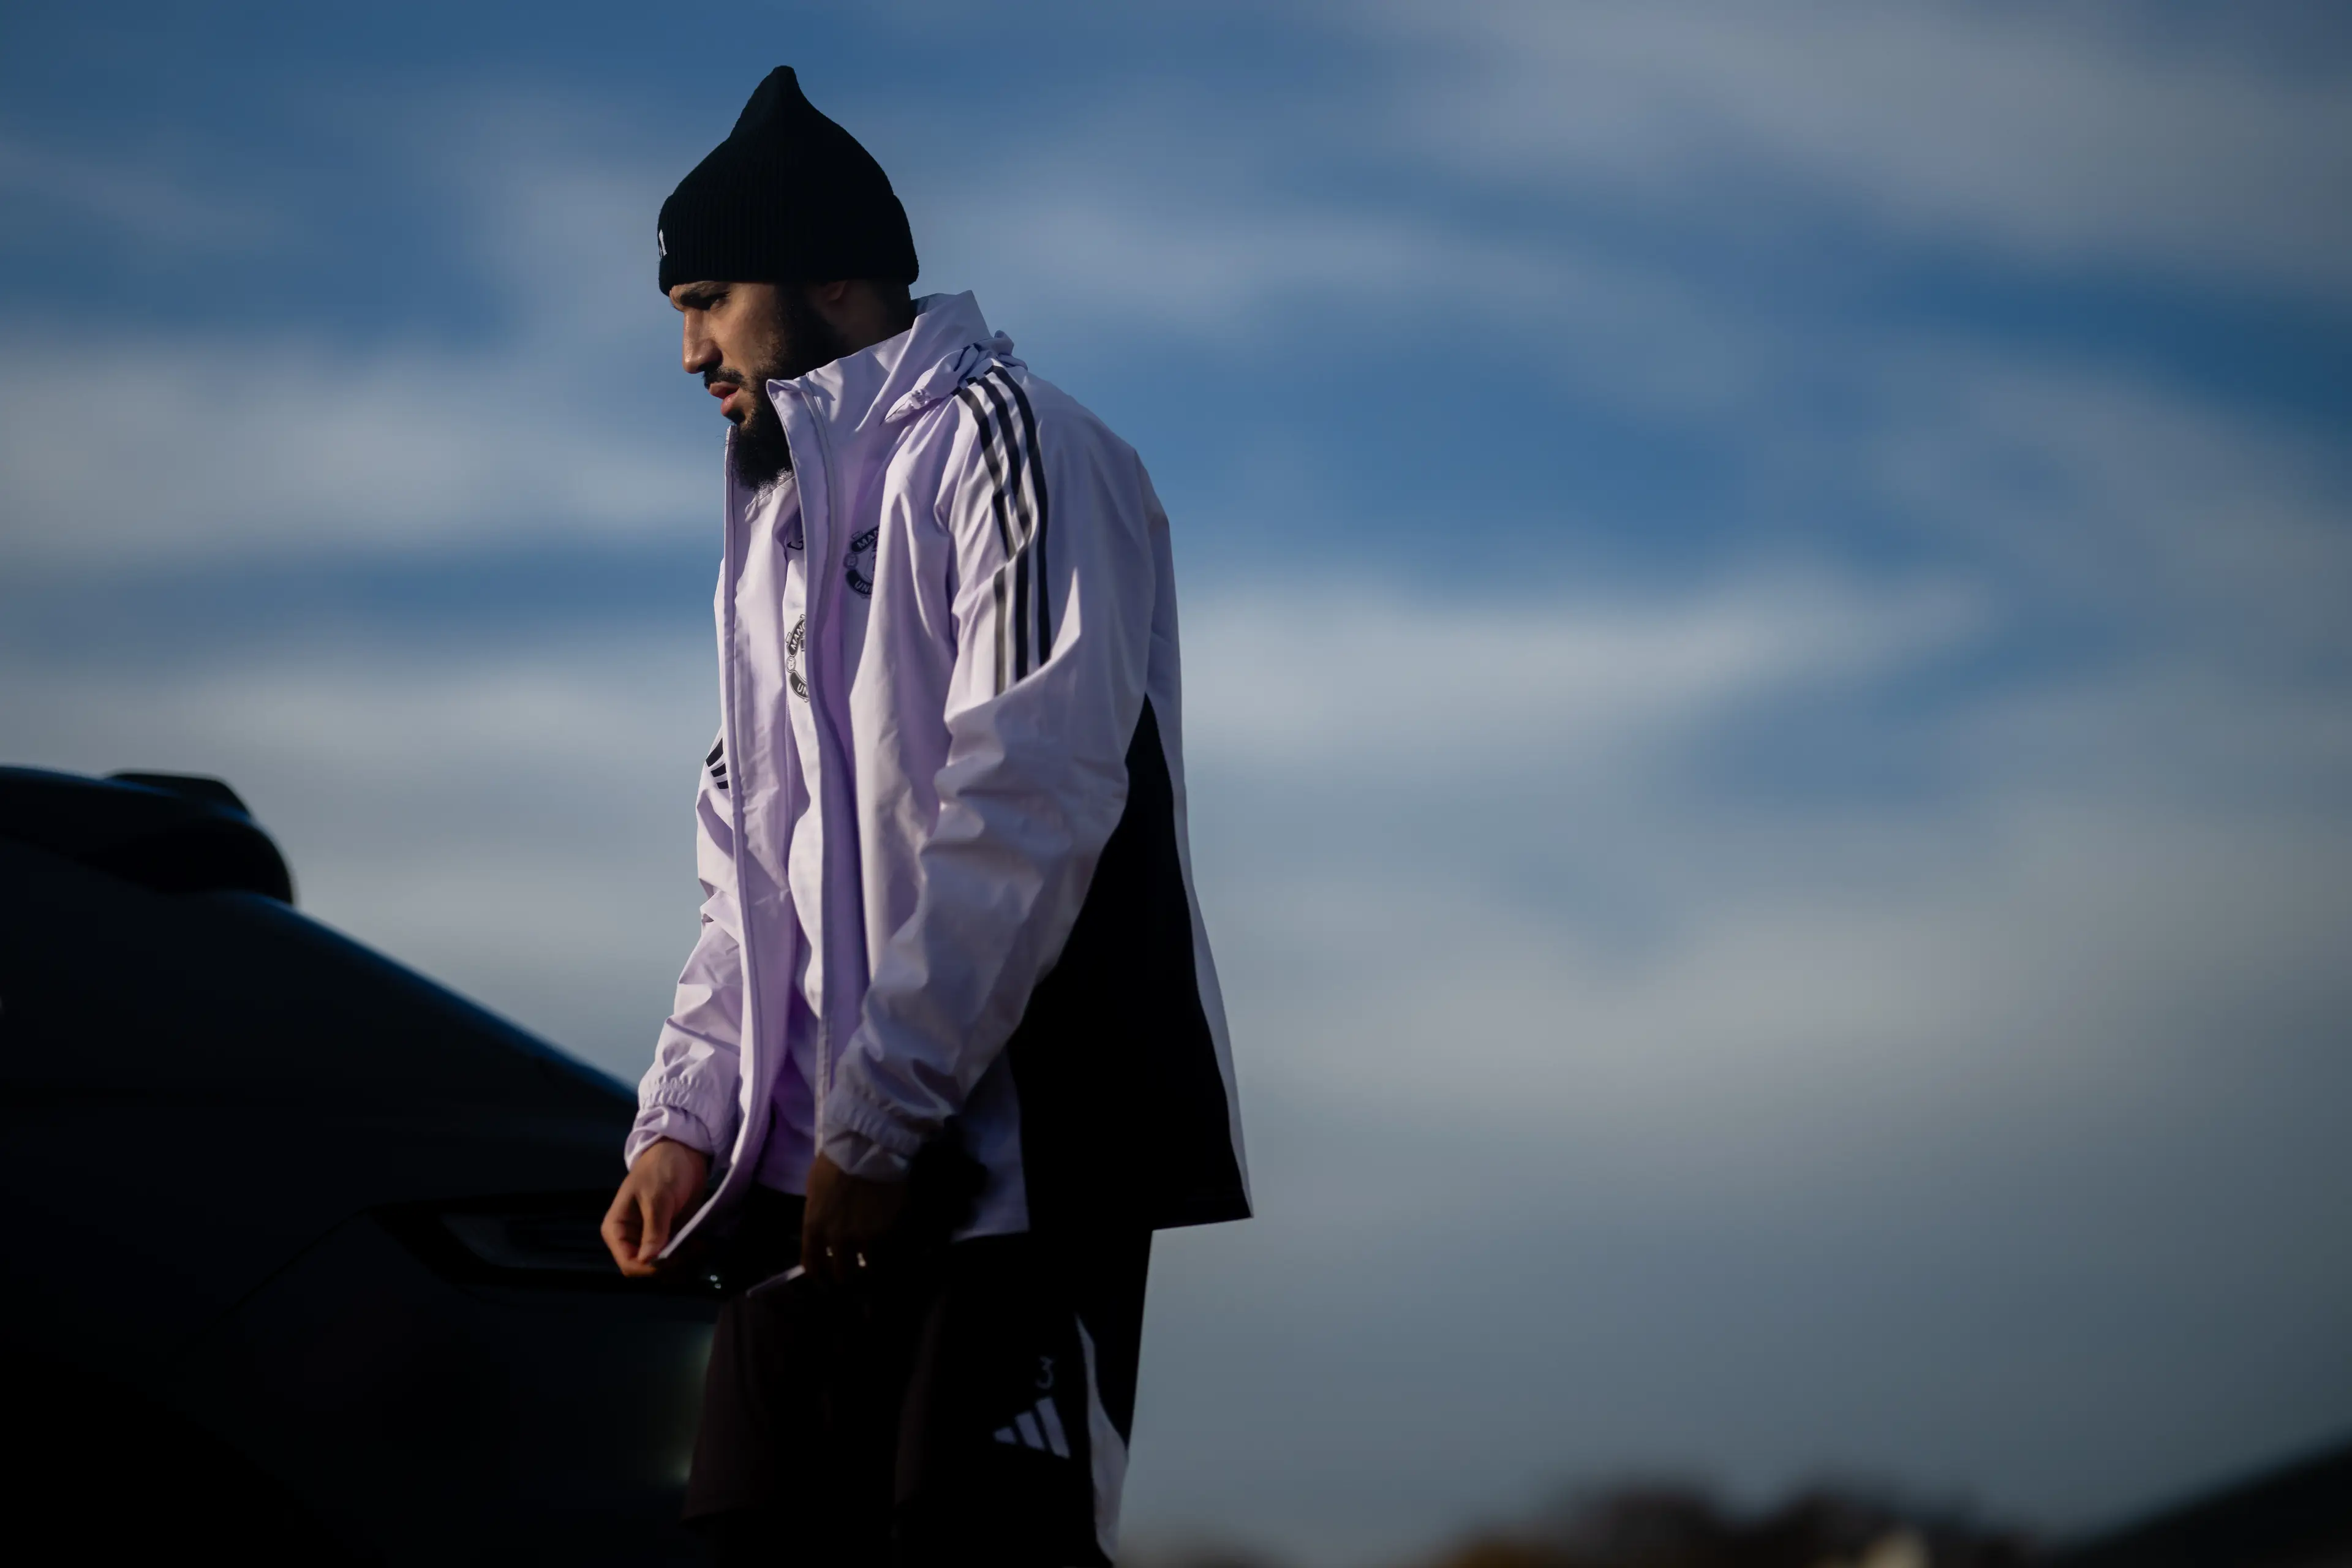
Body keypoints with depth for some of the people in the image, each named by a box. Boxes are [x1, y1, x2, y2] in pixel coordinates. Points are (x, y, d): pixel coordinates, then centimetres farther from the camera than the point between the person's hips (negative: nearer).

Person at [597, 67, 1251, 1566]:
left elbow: (1027, 801, -15)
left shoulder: (999, 442, -4)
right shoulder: (781, 517, 24)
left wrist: (878, 1116, -18)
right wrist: (684, 1116, 8)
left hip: (1016, 1153, -8)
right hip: (816, 1171, 8)